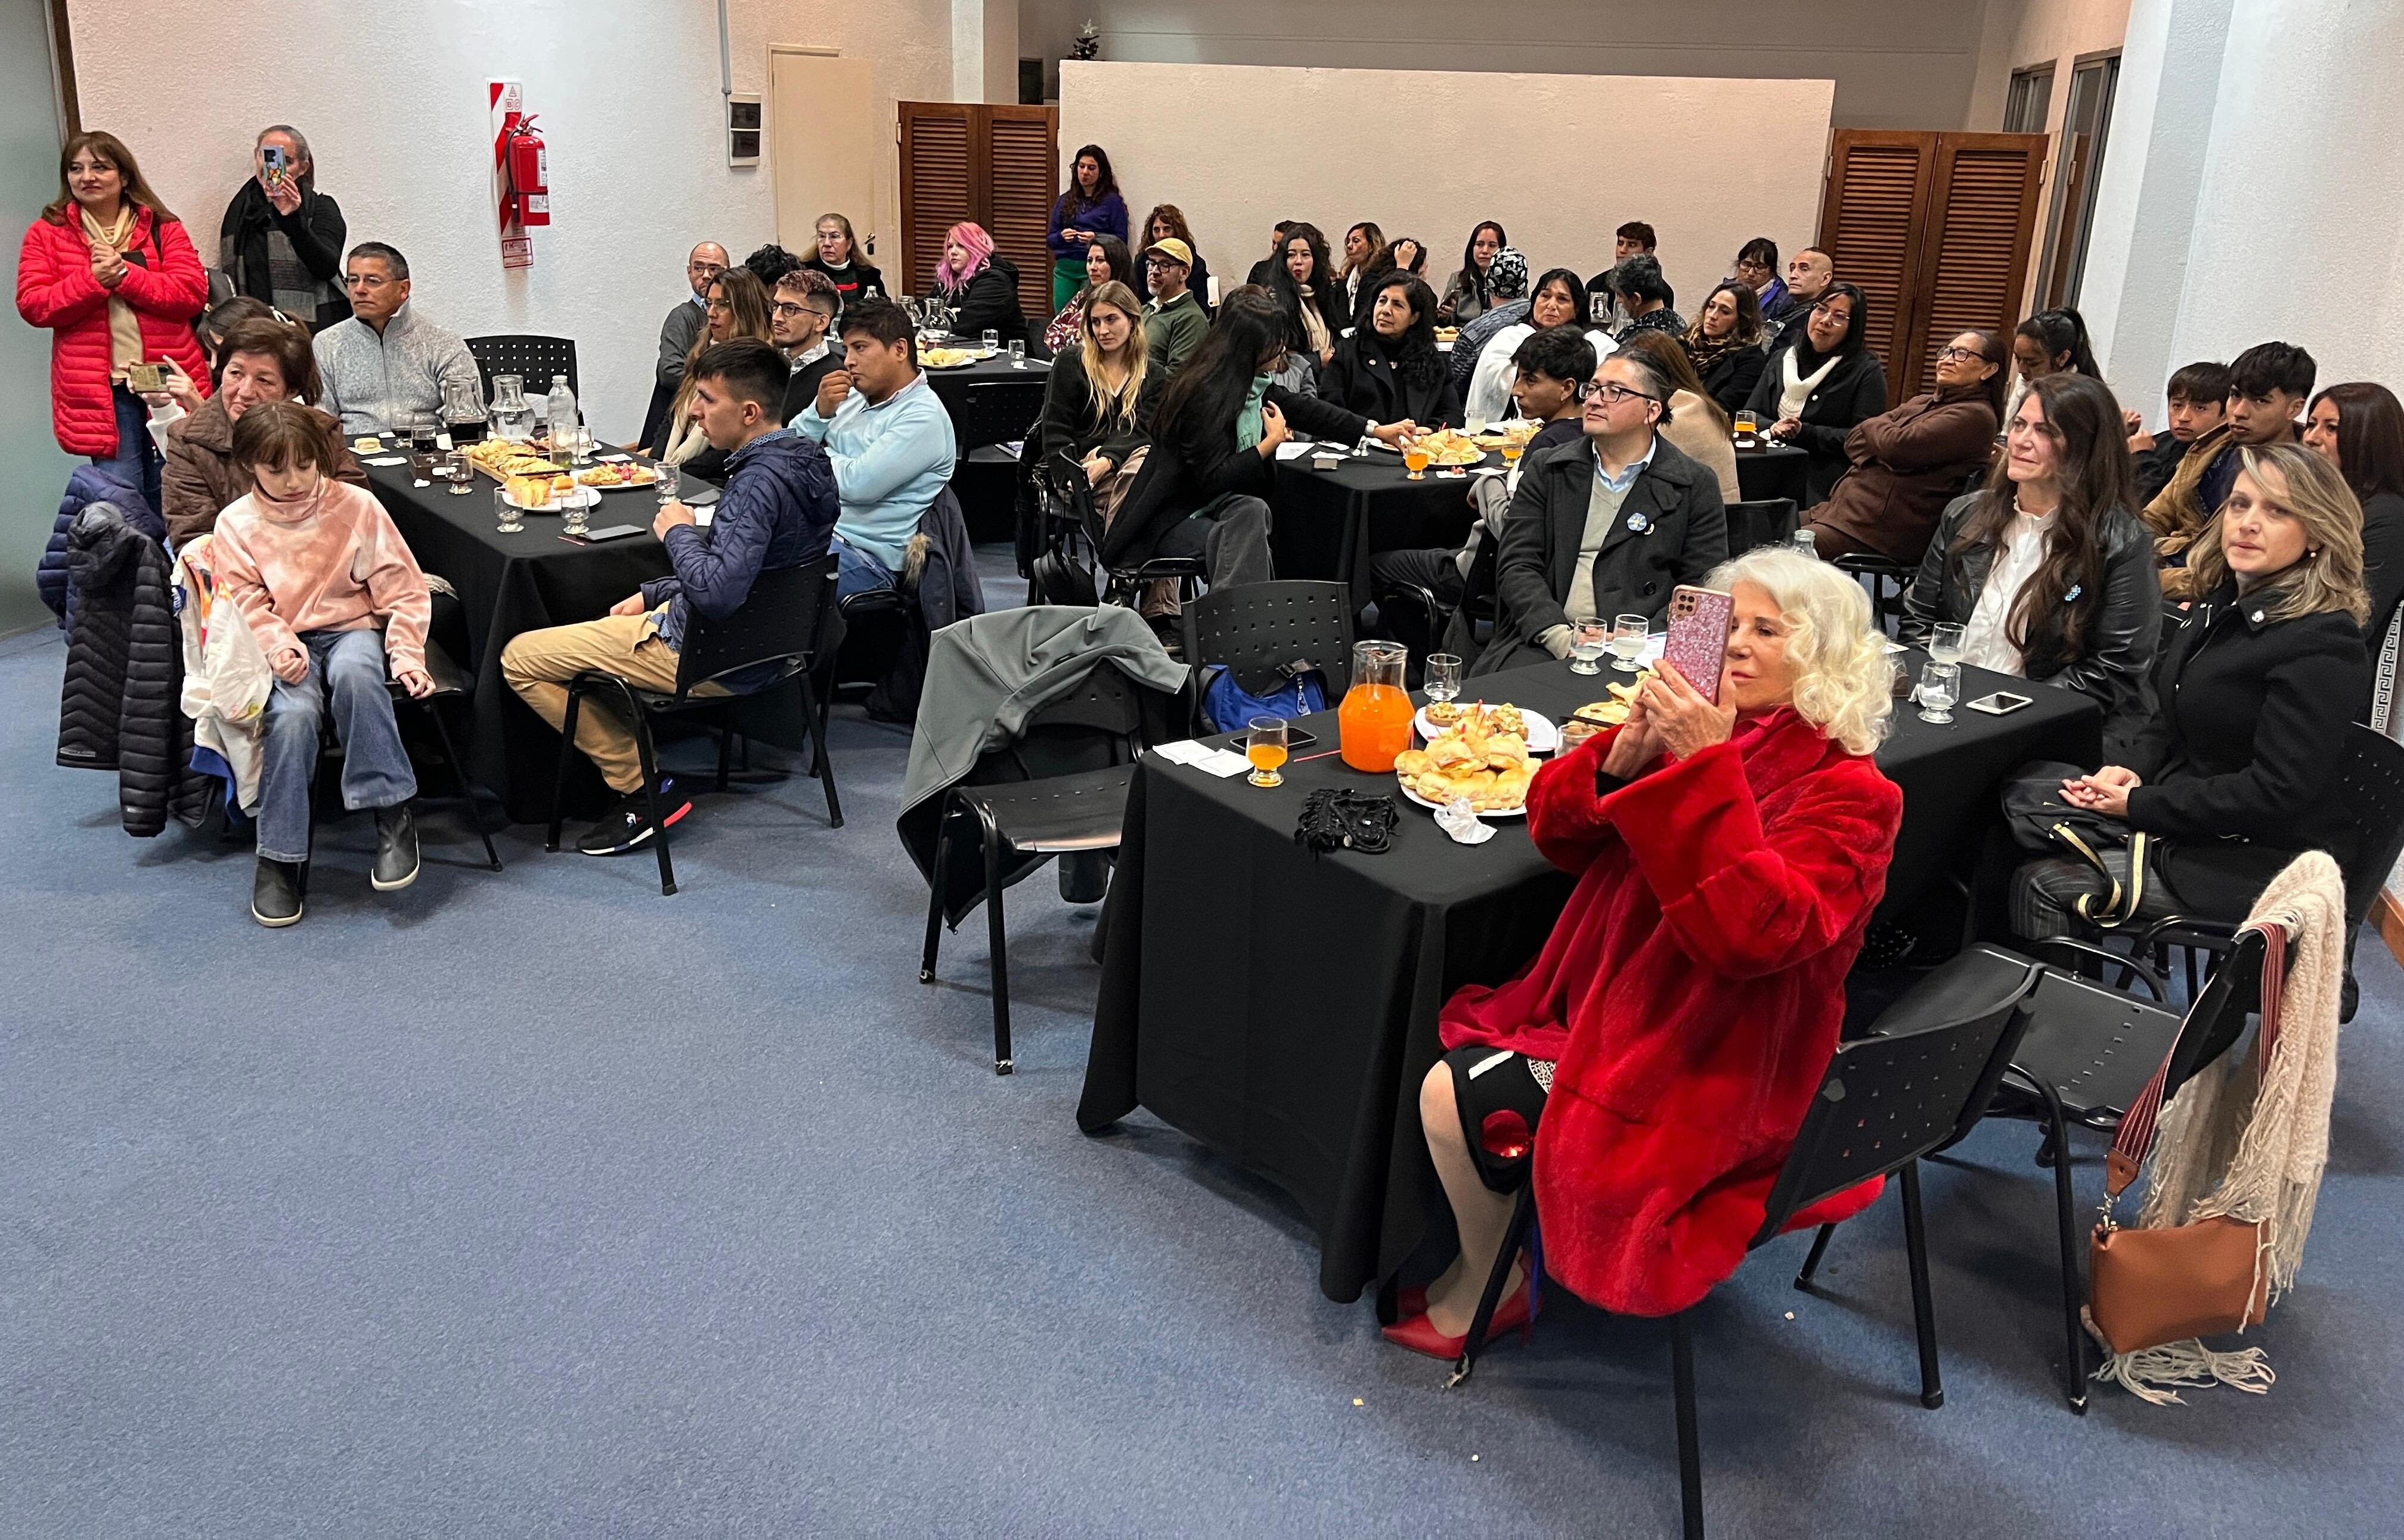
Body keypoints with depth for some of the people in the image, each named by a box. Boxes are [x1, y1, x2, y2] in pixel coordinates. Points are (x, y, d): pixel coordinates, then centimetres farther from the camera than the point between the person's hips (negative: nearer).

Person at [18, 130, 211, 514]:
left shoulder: (163, 228, 8)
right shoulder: (47, 234, 8)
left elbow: (192, 292, -5)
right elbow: (32, 305, -1)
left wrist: (125, 274, -14)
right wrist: (93, 279, -14)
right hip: (100, 390, 0)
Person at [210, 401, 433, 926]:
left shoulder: (357, 507, -2)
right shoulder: (236, 524, 2)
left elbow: (404, 591, 1)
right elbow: (245, 606, -1)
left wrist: (407, 656, -10)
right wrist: (278, 647, -20)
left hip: (353, 630, -1)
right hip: (288, 644, 1)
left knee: (353, 673, -39)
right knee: (294, 715, -32)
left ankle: (392, 813, -30)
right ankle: (279, 855, -19)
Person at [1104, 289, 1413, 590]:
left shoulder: (1255, 383, 6)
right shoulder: (1205, 394, -20)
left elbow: (1305, 408, 20)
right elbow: (1213, 480, -22)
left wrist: (1376, 430, 22)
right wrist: (1271, 442, -13)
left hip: (1215, 504, 8)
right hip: (1170, 519, -8)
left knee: (1252, 510, -25)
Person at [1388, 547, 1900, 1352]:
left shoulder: (1846, 794, -17)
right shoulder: (1699, 729, 2)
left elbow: (1753, 930, -33)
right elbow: (1556, 829, 2)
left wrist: (1707, 765, -35)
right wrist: (1625, 756, -18)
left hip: (1704, 1068, -8)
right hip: (1611, 1003, 8)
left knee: (1455, 1099, -13)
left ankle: (1490, 1291, 13)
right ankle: (1481, 1252, 23)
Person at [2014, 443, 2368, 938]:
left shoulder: (2323, 646, -19)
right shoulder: (2219, 606, 9)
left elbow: (2276, 793, -24)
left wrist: (2141, 806, -20)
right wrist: (2131, 768, -5)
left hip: (2259, 864, -8)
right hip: (2188, 819, 8)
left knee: (2041, 882, -17)